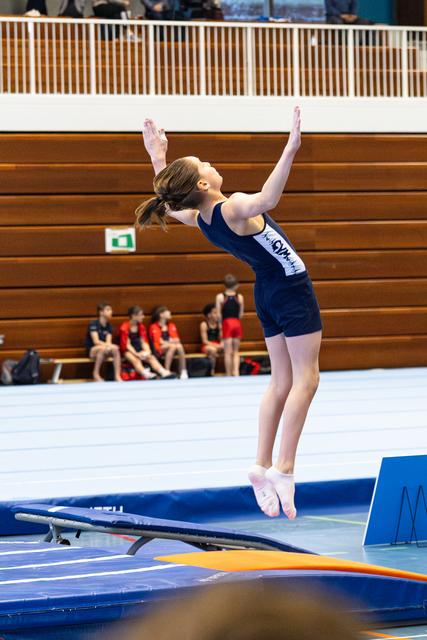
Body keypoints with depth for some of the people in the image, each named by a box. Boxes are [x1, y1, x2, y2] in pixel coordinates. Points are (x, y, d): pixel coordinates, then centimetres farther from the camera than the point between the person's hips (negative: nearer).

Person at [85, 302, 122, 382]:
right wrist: (106, 344, -34)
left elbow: (108, 342, -6)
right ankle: (96, 374, -26)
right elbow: (96, 341, -21)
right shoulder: (93, 324, -11)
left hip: (105, 352, 5)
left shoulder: (109, 326, 6)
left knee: (115, 348, -26)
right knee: (103, 348, -38)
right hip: (92, 351, -5)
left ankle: (117, 376, -29)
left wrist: (109, 345, -28)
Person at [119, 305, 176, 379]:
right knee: (135, 360, -35)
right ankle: (147, 375, -59)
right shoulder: (124, 328, -9)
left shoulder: (141, 327, 9)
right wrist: (136, 354, -26)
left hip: (138, 350, 6)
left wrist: (147, 351, -14)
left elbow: (144, 342, 5)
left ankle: (164, 373, -40)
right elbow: (127, 344, -14)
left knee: (151, 357, -20)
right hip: (127, 351, -6)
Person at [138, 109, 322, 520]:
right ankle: (284, 469, -13)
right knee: (305, 379, -5)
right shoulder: (233, 209, -25)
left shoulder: (199, 220, -2)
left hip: (267, 291, 8)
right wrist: (290, 150, -52)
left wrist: (158, 158, 24)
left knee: (281, 381, 14)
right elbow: (267, 199, -48)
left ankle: (262, 465, 10)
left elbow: (170, 206, 20)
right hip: (291, 289, -8)